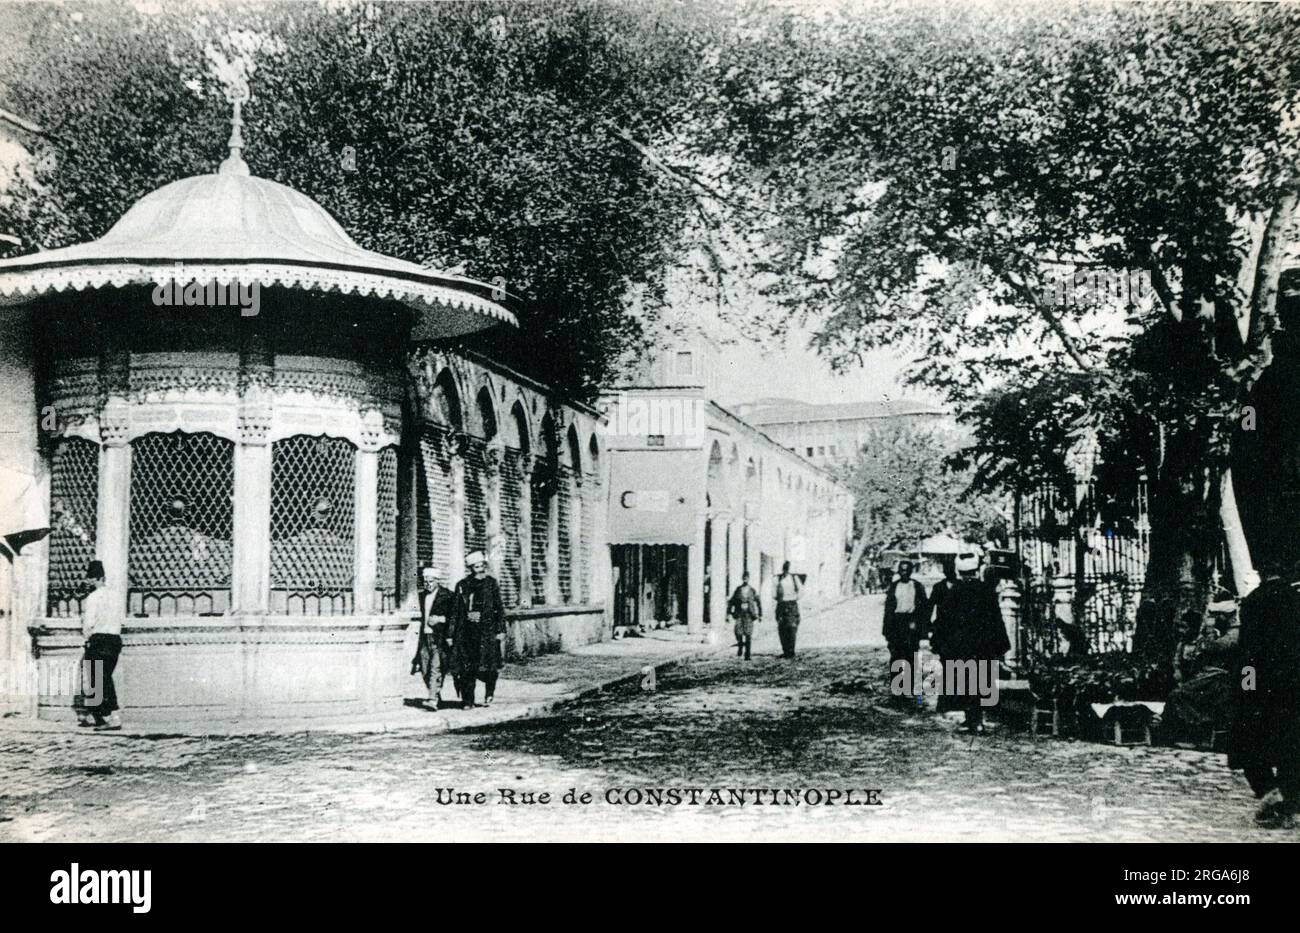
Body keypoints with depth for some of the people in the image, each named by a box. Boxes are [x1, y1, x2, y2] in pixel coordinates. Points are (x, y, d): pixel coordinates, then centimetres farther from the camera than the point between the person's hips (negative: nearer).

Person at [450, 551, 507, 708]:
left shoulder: (491, 583, 6)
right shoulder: (462, 586, 7)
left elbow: (499, 609, 6)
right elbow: (455, 611, 9)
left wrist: (501, 630, -1)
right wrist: (451, 635, 6)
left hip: (487, 631, -1)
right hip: (466, 633, 1)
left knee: (488, 666, -7)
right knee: (467, 668, -1)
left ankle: (489, 693, 18)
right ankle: (468, 700, 7)